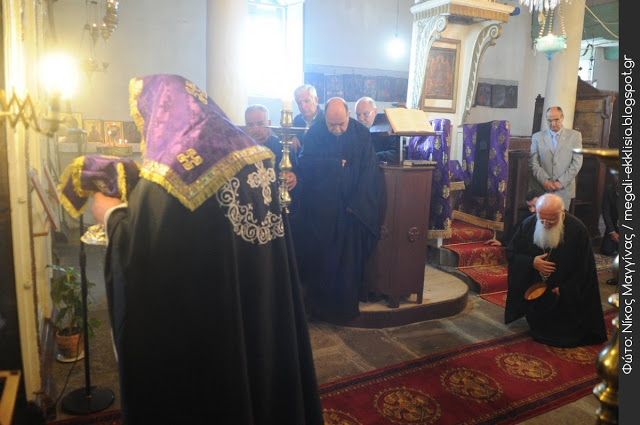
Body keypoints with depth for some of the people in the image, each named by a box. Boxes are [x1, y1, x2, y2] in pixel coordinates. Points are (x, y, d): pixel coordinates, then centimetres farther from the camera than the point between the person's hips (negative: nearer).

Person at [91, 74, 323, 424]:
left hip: (192, 331, -6)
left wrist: (111, 215, 1)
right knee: (252, 371, 25)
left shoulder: (167, 173, -22)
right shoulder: (251, 153, -1)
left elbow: (136, 260, -20)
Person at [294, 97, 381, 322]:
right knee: (318, 258, 6)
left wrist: (356, 204, -12)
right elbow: (304, 164, -14)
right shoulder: (314, 133, -4)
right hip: (319, 210, 0)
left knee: (349, 259, 7)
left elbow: (369, 172, -6)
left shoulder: (361, 134, -3)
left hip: (351, 211, 1)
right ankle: (318, 303, 24)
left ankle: (345, 306, 23)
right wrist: (338, 164, -16)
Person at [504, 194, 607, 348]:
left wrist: (564, 289, -20)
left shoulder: (577, 229, -22)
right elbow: (510, 253, -6)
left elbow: (585, 268, -14)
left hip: (567, 297, -2)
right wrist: (532, 262, -25)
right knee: (538, 331, 14)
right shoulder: (528, 225, -14)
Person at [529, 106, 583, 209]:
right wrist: (545, 181, -9)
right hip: (541, 189, 0)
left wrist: (561, 182, -7)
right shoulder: (537, 137, 8)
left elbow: (577, 163, 2)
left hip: (564, 190, 0)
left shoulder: (574, 136, 7)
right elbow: (533, 163, 3)